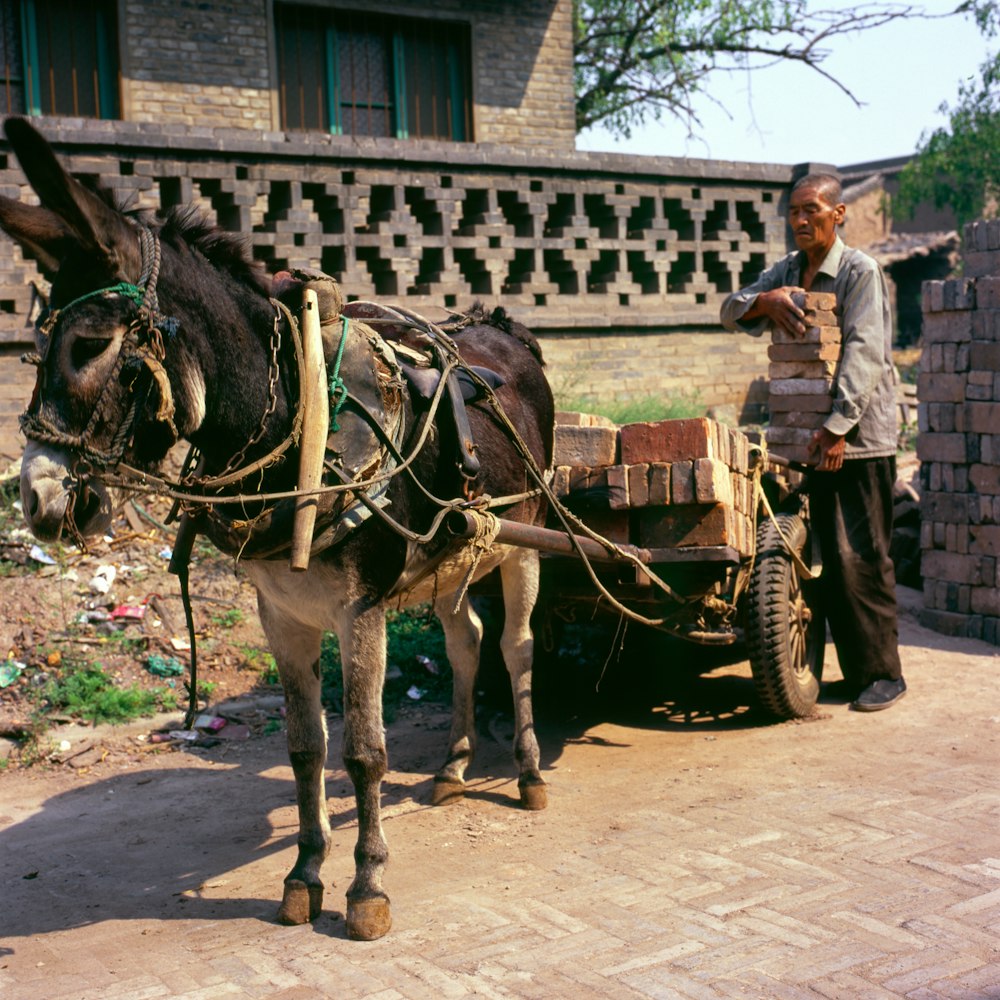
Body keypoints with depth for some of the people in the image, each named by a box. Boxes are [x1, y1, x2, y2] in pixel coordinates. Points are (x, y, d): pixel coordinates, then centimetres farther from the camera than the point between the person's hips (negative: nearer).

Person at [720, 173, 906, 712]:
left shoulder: (860, 271, -7)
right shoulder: (786, 272, 14)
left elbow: (863, 353, -17)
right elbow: (731, 312, 9)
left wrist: (837, 426, -24)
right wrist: (766, 301, -13)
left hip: (860, 435, -6)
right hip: (808, 434, 6)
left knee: (861, 556, -7)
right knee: (829, 555, 8)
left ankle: (882, 672, 2)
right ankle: (854, 668, 16)